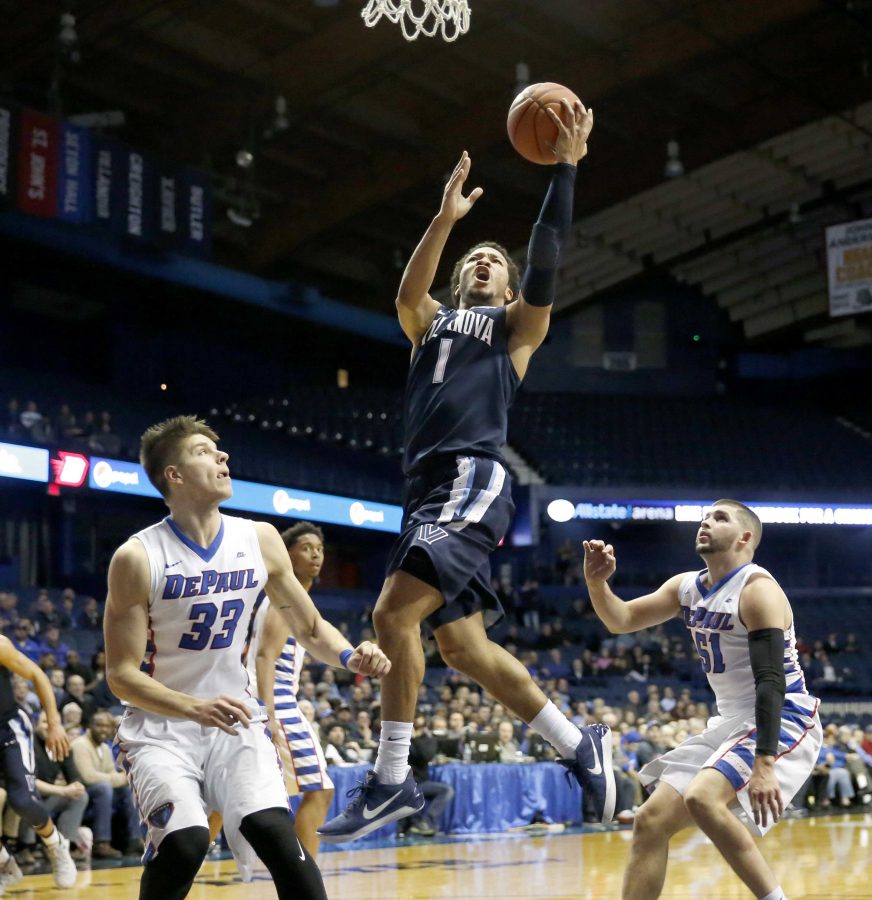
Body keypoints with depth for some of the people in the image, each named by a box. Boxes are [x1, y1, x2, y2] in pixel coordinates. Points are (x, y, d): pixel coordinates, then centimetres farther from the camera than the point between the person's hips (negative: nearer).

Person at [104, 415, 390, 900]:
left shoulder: (260, 540, -2)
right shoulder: (138, 558, -15)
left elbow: (311, 627, 10)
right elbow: (121, 673, -14)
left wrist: (350, 655, -13)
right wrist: (196, 708, -30)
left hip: (235, 720, 3)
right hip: (161, 727, -3)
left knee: (274, 830, -21)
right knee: (185, 841, -25)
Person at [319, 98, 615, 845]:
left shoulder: (517, 324, 14)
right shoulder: (430, 323, 26)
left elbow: (547, 260, -5)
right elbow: (408, 292, 2)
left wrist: (565, 167, -9)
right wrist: (446, 219, -10)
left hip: (474, 481, -7)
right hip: (428, 487, 7)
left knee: (394, 613, -22)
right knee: (462, 644, 4)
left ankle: (392, 780, -17)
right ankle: (581, 745, 15)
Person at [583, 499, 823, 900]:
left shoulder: (758, 589, -16)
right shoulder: (687, 587, 9)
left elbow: (771, 681, -24)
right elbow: (621, 620, 7)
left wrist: (764, 765, -33)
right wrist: (596, 582, -16)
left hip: (782, 722, -9)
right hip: (731, 724, 9)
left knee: (702, 798, -32)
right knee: (651, 821, 2)